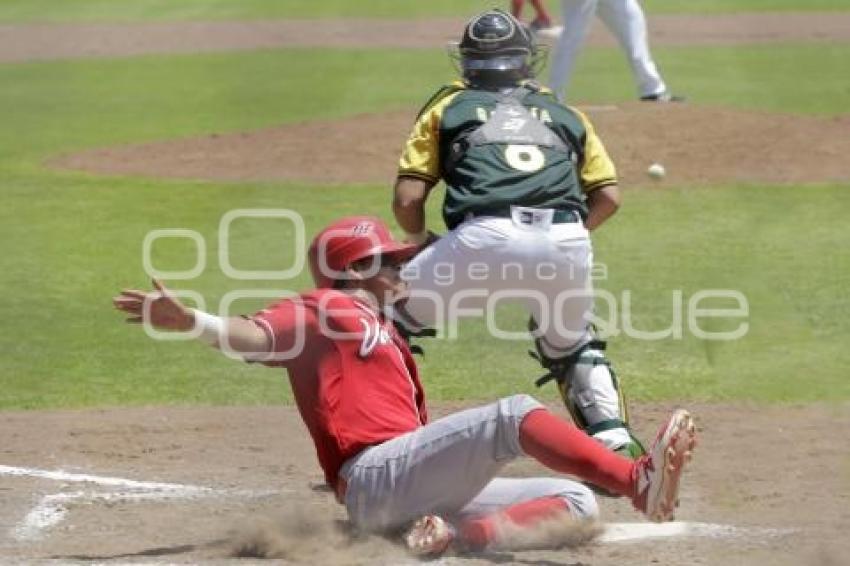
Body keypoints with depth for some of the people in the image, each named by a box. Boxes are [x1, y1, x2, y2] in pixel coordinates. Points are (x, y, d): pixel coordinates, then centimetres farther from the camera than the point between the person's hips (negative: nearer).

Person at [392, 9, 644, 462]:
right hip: (566, 241, 3)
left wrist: (417, 238, 34)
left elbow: (407, 199, 14)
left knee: (388, 318, 17)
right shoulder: (565, 115, 30)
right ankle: (617, 443, 14)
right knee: (571, 347, 31)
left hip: (484, 237, -3)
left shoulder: (448, 108, 24)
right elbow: (608, 197, 20)